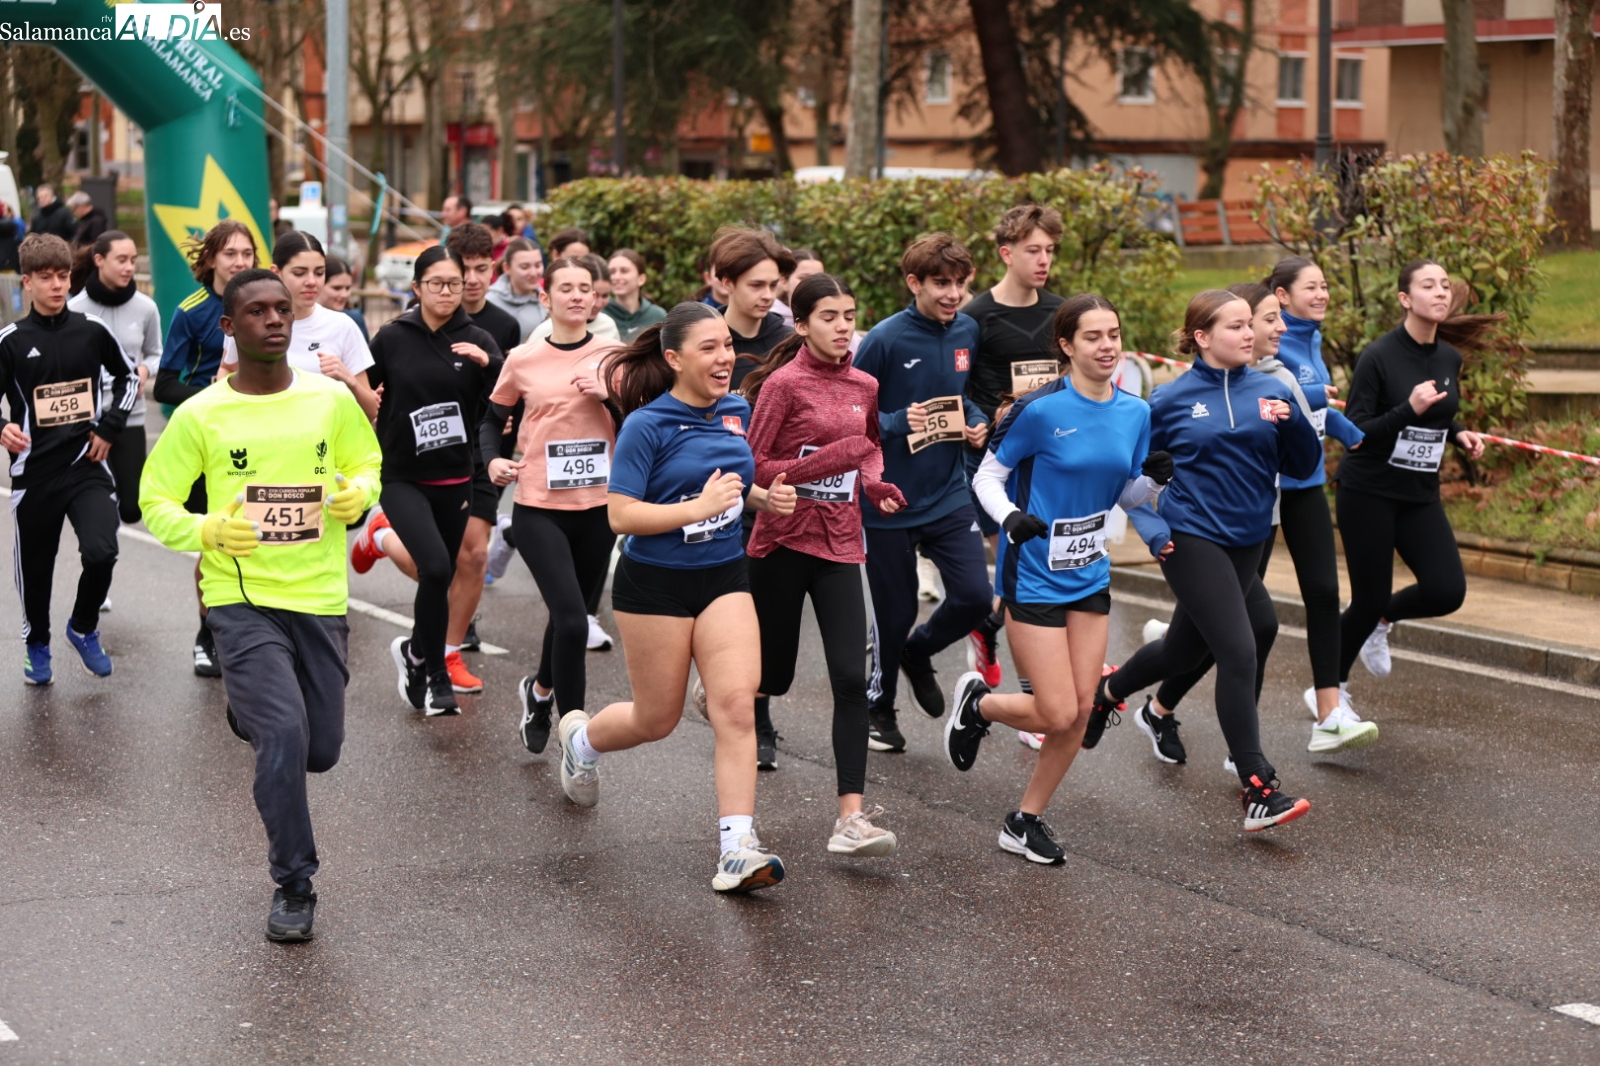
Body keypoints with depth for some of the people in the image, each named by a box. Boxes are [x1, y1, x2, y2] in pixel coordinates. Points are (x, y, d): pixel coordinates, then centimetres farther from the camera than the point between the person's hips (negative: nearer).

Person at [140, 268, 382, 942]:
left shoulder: (332, 400, 1)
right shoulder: (200, 415, -5)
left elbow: (368, 464, 16)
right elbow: (155, 501, 1)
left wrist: (357, 494, -8)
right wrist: (206, 531, -19)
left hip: (321, 600, 3)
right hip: (241, 601, -3)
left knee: (320, 751, 8)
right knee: (284, 734, -19)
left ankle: (252, 716, 45)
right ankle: (293, 888, -2)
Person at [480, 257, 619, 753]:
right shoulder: (523, 361, -1)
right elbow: (492, 419, 13)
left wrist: (611, 394, -14)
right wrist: (492, 459, -5)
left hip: (597, 508, 3)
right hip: (539, 508, -3)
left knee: (570, 615, 16)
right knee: (572, 622, -15)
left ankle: (540, 690, 45)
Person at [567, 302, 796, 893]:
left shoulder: (736, 412, 4)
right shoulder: (647, 425, -15)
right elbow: (621, 514, -19)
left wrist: (766, 496, 2)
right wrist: (698, 507, -27)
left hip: (724, 577, 4)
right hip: (655, 583, -4)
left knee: (736, 704, -13)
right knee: (657, 719, 10)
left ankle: (737, 850, -13)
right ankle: (582, 737, 45)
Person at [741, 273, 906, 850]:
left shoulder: (864, 387, 7)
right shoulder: (785, 383, -9)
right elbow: (752, 467, -11)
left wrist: (876, 482, 6)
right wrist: (827, 461, -21)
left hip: (839, 547, 4)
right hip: (782, 542, -4)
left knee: (851, 679, -9)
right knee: (774, 669, 10)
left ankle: (851, 819, -12)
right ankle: (754, 716, 49)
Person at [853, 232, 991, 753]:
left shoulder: (967, 331, 1)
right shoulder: (885, 339, -15)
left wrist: (976, 423, -2)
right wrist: (900, 423, -24)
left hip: (948, 495, 4)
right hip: (890, 501, -4)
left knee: (974, 596, -7)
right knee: (895, 612, 6)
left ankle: (917, 652, 26)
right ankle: (879, 705, 32)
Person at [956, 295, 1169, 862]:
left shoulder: (1135, 412, 3)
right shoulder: (1041, 409, -15)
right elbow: (987, 475, -6)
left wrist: (1156, 477, -8)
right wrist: (1008, 516, -25)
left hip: (1090, 575, 6)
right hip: (1034, 575, -6)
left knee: (1081, 709, 4)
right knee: (1058, 714, -9)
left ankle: (1025, 821, 22)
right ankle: (978, 702, 23)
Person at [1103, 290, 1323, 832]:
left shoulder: (1270, 391, 3)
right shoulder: (1172, 400, -5)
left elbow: (1303, 466, 2)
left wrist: (1293, 421, -15)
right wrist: (1150, 527, -9)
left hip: (1246, 542, 5)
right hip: (1191, 540, -5)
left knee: (1186, 647, 19)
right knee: (1240, 652, -14)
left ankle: (1109, 691, 50)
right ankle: (1257, 792, -11)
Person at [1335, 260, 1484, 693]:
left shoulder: (1450, 359, 4)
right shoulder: (1379, 357, -15)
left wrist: (1460, 434, 1)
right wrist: (1409, 409, -30)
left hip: (1420, 495, 5)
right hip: (1368, 494, -5)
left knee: (1447, 592, -10)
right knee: (1370, 600, -1)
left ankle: (1384, 619, 22)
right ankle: (1331, 688, 23)